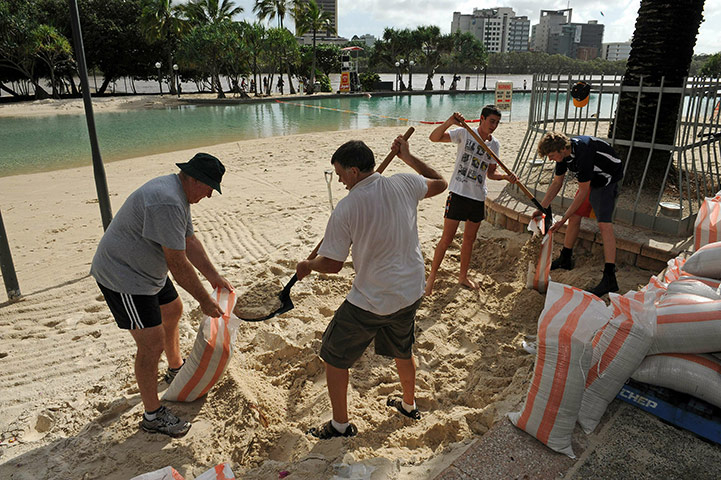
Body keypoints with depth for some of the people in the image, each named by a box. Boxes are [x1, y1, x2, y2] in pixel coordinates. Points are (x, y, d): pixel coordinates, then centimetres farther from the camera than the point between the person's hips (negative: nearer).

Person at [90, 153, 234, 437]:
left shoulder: (179, 194, 4)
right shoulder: (167, 203, -31)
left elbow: (189, 241, 10)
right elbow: (177, 262, -29)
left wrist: (214, 276, 7)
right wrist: (204, 300, -20)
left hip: (148, 270, 11)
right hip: (123, 277, -11)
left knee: (172, 311, 26)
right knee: (151, 345, -8)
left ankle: (175, 370, 48)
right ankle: (152, 416, 9)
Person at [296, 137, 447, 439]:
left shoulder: (346, 209, -20)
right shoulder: (405, 184, -7)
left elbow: (332, 264, -12)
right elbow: (439, 183, 15)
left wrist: (308, 266, 9)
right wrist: (407, 157, 21)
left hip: (370, 302, -6)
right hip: (411, 293, 6)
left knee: (334, 357, 15)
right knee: (402, 351, 30)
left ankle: (340, 424, 29)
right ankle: (409, 405, 52)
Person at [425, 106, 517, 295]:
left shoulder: (495, 144, 9)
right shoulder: (464, 134, -7)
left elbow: (490, 173, 14)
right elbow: (434, 137, -17)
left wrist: (506, 177, -4)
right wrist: (449, 122, -32)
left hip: (478, 196, 5)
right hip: (458, 193, -5)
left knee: (470, 239, 15)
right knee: (447, 238, -2)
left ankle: (463, 276, 32)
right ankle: (431, 277, 12)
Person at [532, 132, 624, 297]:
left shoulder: (582, 153, -34)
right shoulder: (563, 153, -7)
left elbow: (583, 192, -28)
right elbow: (556, 183, 6)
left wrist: (563, 219, -24)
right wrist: (541, 208, 2)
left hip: (608, 178, -9)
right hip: (591, 180, 9)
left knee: (604, 223, -19)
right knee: (575, 217, 9)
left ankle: (610, 277, -22)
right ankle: (565, 259, 27)